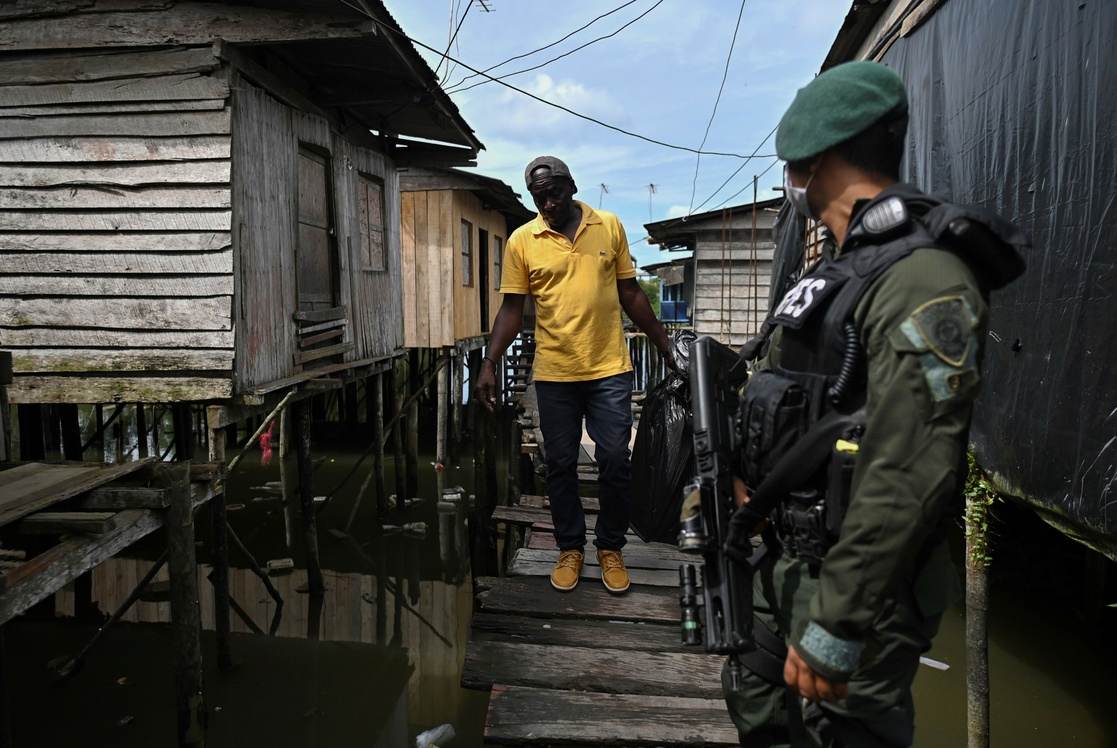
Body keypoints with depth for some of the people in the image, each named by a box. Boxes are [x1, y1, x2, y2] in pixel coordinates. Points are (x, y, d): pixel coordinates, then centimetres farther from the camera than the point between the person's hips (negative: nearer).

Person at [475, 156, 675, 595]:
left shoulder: (610, 227, 4)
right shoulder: (521, 241, 1)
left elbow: (630, 294, 10)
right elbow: (512, 309, 2)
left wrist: (665, 346, 10)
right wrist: (489, 364, -8)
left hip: (609, 369, 0)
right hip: (553, 374, 0)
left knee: (615, 461, 4)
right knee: (560, 465, 8)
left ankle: (610, 547, 23)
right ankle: (570, 548, 26)